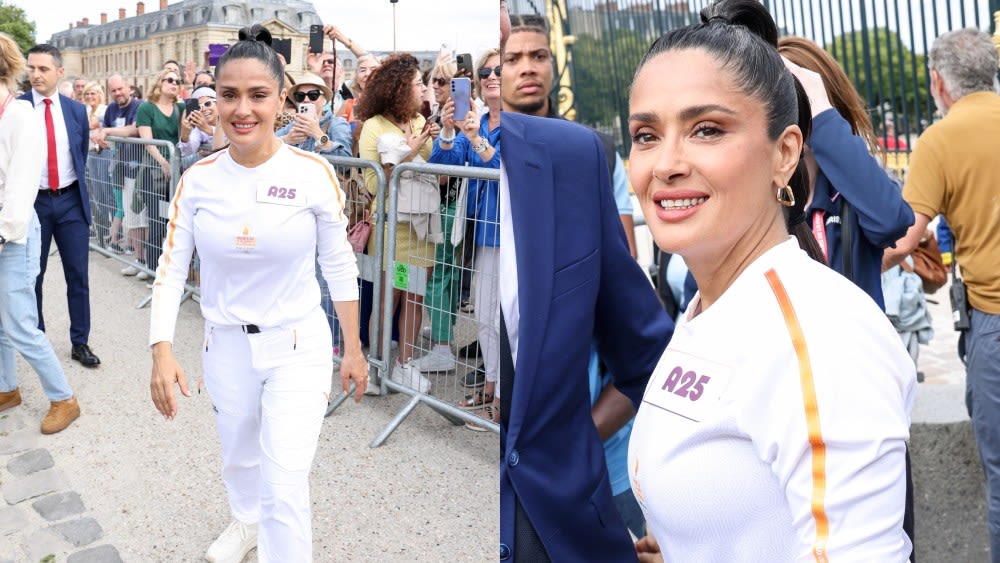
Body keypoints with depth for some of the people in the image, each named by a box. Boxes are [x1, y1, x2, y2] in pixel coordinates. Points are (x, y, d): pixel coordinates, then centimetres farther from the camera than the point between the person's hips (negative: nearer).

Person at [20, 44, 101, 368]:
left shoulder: (77, 111, 3)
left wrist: (76, 189, 10)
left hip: (71, 201, 2)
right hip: (32, 201, -2)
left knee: (78, 275, 7)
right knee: (32, 276, 9)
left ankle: (80, 342, 18)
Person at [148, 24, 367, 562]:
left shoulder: (313, 173, -15)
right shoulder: (198, 180, -9)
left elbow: (339, 265, -6)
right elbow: (171, 269, -4)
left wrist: (354, 349, -1)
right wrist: (162, 352, -15)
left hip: (297, 346, -3)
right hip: (225, 346, 4)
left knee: (285, 487, -9)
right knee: (238, 457, 26)